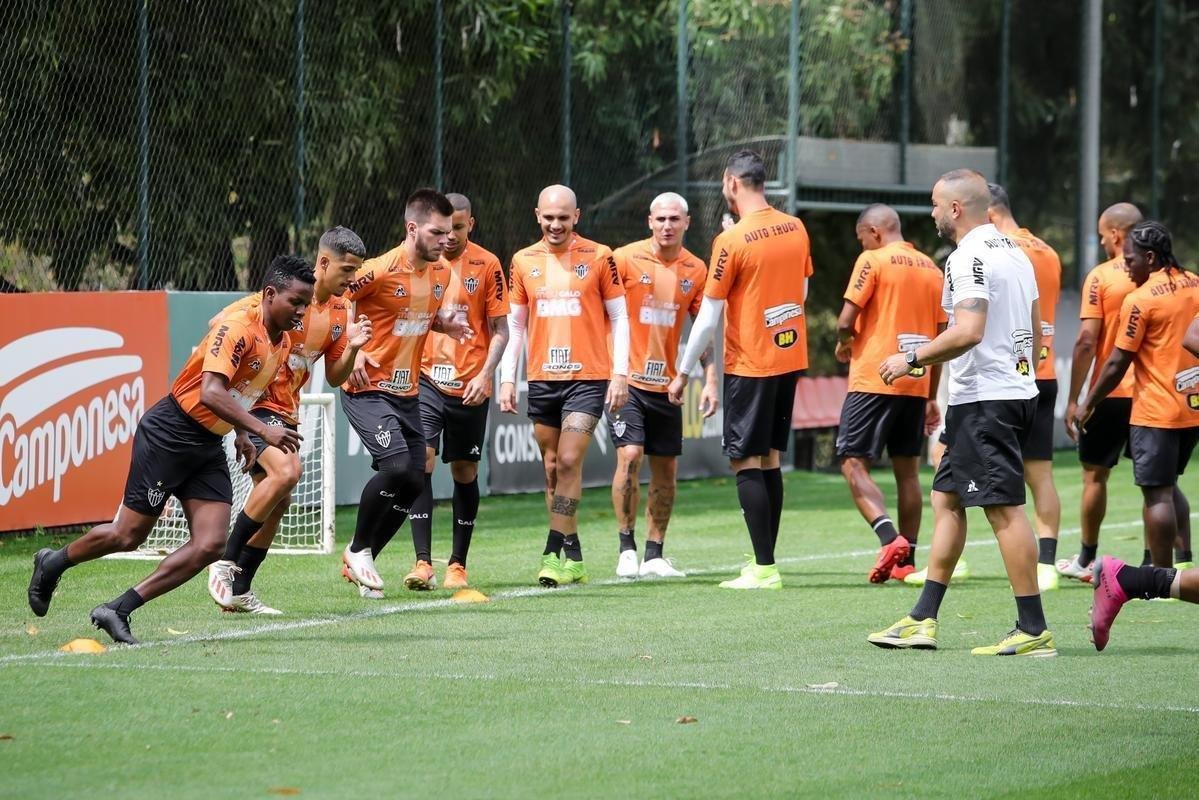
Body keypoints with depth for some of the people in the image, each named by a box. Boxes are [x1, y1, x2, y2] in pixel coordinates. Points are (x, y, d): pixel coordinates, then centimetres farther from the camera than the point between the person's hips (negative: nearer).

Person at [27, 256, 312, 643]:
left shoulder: (283, 345, 7)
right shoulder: (238, 329, -21)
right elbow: (210, 393, -34)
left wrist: (240, 434, 15)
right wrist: (262, 429, -39)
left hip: (208, 448, 8)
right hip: (168, 435, -8)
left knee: (210, 545, -8)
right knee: (129, 535, 0)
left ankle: (117, 611, -1)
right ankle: (52, 564, 29)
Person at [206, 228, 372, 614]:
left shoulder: (340, 311, 8)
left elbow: (334, 377, 13)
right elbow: (219, 324, -15)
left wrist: (352, 348, -6)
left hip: (285, 411, 9)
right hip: (254, 403, -9)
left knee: (278, 502, 7)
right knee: (286, 471, -28)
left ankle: (239, 591, 17)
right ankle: (226, 562, -17)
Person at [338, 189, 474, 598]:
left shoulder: (441, 273, 5)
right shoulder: (380, 270, -17)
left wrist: (445, 324, 1)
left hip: (407, 393, 8)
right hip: (368, 390, -8)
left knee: (413, 483, 3)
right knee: (396, 466, -24)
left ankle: (360, 563, 20)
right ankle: (358, 549, -2)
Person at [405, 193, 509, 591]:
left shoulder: (487, 265, -1)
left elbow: (499, 329, 1)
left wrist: (485, 374, -12)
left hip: (469, 387, 0)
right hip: (425, 379, 0)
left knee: (465, 471, 6)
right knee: (421, 461, -14)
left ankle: (458, 564, 16)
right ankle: (422, 562, -14)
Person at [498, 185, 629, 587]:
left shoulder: (599, 257, -1)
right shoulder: (523, 262, 8)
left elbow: (619, 318, 2)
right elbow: (514, 325, 13)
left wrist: (620, 374, -5)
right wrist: (506, 379, 6)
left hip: (588, 379, -4)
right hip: (541, 381, 4)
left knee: (569, 462, -13)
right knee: (552, 468, 6)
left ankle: (556, 553, -11)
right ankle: (572, 557, 13)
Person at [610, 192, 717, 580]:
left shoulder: (695, 270, 5)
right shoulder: (626, 259, -6)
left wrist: (710, 380, 5)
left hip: (666, 383, 4)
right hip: (626, 378, -4)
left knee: (666, 470, 5)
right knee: (630, 455, -16)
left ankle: (654, 555, 13)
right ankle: (626, 548, -6)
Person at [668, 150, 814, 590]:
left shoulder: (732, 241, -15)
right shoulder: (796, 229, 5)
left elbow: (708, 317, -11)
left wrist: (682, 373, -3)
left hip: (750, 364, -7)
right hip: (790, 357, 7)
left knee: (746, 462, -3)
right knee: (770, 459, 13)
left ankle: (764, 568, -8)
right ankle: (765, 561, 14)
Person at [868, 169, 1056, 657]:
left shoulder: (968, 258, -14)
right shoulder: (1014, 252, 15)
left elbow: (968, 332, -25)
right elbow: (1035, 332, 20)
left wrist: (912, 359, -15)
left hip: (983, 399, -10)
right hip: (1018, 392, 10)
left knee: (1003, 508, -9)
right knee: (946, 498, 14)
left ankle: (1034, 630, -9)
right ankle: (923, 620, 16)